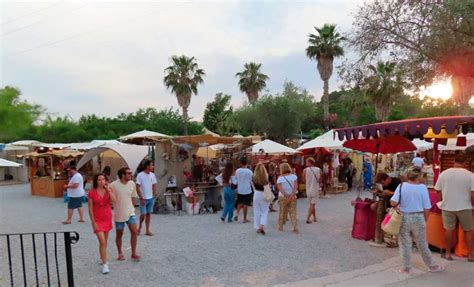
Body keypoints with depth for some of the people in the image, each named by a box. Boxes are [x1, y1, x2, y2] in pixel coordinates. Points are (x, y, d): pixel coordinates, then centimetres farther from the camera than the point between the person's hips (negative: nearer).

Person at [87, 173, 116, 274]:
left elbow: (113, 201, -17)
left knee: (105, 241, 16)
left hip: (107, 218, 4)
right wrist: (93, 222, -12)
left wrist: (108, 189, -18)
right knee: (102, 242, -9)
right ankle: (105, 264, -1)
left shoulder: (109, 190, 0)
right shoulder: (92, 193, -10)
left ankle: (102, 258, 35)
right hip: (98, 219, -4)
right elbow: (90, 209, -8)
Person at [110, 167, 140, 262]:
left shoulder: (132, 184, -3)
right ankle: (120, 253, 30)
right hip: (119, 214, -3)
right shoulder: (113, 185, -16)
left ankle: (133, 253, 10)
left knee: (134, 231, -3)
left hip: (130, 212, 3)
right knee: (119, 234, 11)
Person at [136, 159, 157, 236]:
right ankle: (139, 227, 21)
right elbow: (137, 188, -11)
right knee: (143, 214, -4)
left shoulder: (152, 175, 4)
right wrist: (141, 198, -13)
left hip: (150, 198, 5)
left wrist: (153, 196, 6)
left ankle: (147, 230, 15)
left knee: (148, 214, 8)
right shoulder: (140, 175, -11)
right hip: (143, 198, -5)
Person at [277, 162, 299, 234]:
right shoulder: (293, 176, 0)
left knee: (282, 212, 14)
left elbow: (280, 188, -15)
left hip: (283, 197, -1)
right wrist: (292, 195, -17)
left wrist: (286, 195, -21)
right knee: (293, 212, 6)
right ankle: (295, 228, -3)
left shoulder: (280, 178, -3)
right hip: (293, 197, 1)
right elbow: (295, 186, -11)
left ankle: (280, 226, 24)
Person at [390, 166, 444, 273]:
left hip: (403, 218, 0)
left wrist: (398, 207, 3)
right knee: (422, 244, 16)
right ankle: (432, 266, 32)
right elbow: (427, 207, -7)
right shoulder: (422, 187, -9)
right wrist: (425, 220, 8)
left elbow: (393, 202, -19)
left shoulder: (401, 186, -9)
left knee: (405, 244, 10)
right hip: (418, 218, 0)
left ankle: (406, 268, 19)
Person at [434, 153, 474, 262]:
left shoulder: (444, 174, -3)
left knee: (449, 230, 10)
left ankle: (448, 253, 19)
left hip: (447, 207, 1)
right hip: (465, 207, -1)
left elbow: (438, 191, 4)